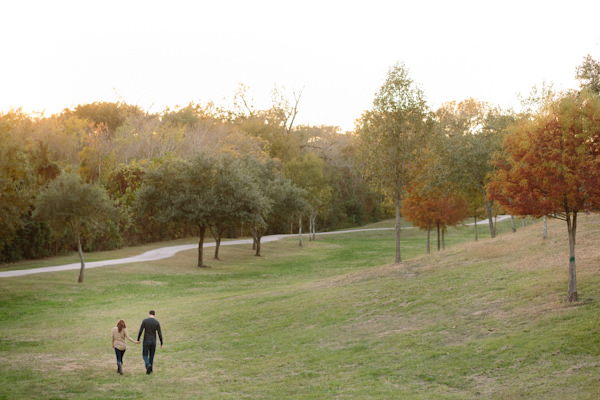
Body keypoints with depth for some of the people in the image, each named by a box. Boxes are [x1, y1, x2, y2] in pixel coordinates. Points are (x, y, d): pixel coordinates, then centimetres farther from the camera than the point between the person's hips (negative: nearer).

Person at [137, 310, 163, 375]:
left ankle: (148, 365, -21)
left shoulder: (144, 321, -8)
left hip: (146, 341, -2)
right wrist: (161, 343, 1)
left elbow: (140, 331, -9)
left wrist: (138, 340, 3)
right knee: (151, 355, 17)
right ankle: (150, 369, 21)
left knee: (145, 355, 7)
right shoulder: (157, 322, -5)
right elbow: (160, 334, -6)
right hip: (153, 341, 2)